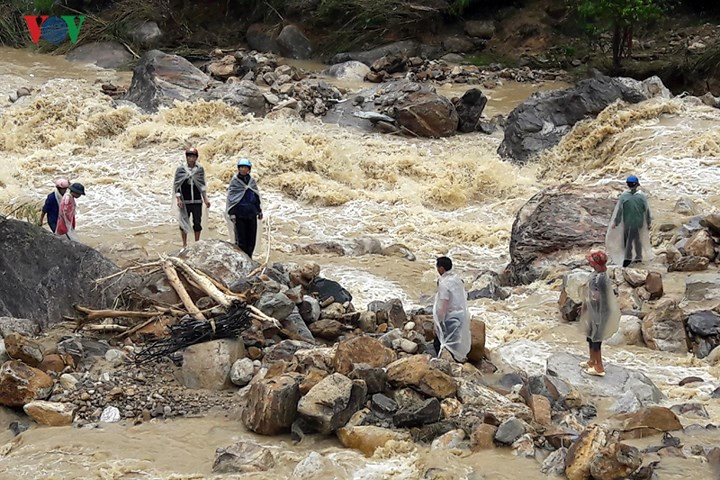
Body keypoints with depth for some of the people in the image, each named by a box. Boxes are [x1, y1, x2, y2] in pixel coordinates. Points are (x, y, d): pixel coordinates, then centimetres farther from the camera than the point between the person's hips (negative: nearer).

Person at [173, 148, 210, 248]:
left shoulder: (200, 169, 4)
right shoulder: (180, 169, -3)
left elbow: (203, 185, 12)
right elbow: (176, 186, 0)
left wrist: (205, 199, 7)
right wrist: (178, 199, -10)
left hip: (197, 201, 2)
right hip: (185, 202, -1)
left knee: (197, 223, 5)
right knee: (184, 223, 5)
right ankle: (184, 244, 16)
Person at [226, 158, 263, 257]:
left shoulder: (252, 181, 10)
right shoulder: (235, 181, -3)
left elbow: (257, 197, 18)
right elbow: (231, 198, -5)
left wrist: (259, 211, 18)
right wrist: (232, 213, -11)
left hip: (251, 213, 5)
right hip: (239, 213, -5)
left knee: (252, 237, 6)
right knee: (241, 237, -3)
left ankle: (249, 257, 16)